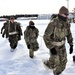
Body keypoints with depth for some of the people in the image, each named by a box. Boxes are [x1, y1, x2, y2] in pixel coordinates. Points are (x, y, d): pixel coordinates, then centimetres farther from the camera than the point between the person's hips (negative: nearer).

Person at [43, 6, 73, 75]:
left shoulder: (66, 24, -6)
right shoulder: (53, 23, -27)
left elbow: (69, 34, 9)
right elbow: (46, 36, -24)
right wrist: (51, 48, -26)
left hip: (62, 46, 6)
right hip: (53, 46, -5)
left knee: (63, 62, 8)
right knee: (54, 63, 2)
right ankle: (46, 63, 37)